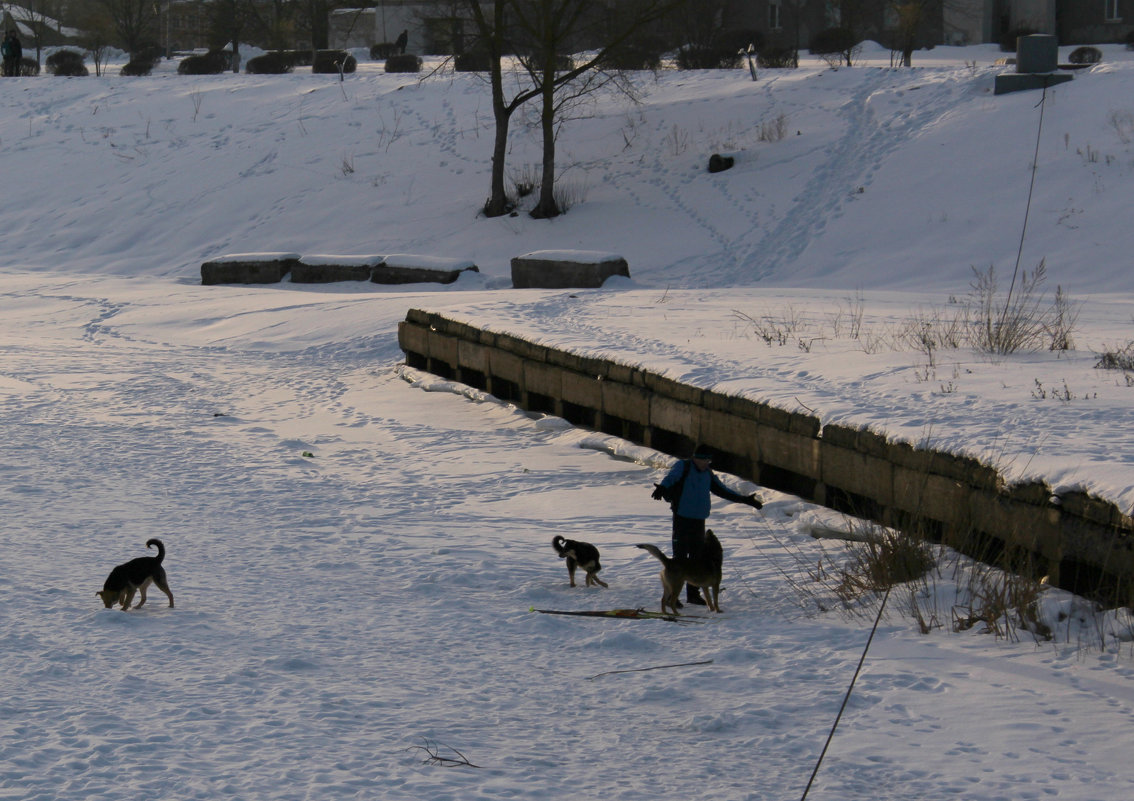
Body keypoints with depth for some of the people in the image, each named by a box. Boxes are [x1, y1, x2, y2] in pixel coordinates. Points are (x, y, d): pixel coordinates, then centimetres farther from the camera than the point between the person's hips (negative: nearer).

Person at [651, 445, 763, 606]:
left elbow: (722, 491, 24)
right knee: (680, 557, -10)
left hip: (699, 520, 7)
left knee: (698, 557, 12)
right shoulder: (683, 467, -6)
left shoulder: (708, 474, 14)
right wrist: (662, 488, -49)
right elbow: (671, 477, -26)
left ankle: (693, 594, 22)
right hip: (682, 519, -7)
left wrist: (745, 500, 25)